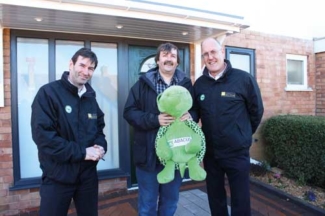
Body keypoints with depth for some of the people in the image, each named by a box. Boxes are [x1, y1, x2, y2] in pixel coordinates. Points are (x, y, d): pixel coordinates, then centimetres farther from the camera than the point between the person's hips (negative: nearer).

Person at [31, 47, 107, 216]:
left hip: (88, 173, 6)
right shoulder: (48, 93, -13)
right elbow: (42, 134, -21)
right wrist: (81, 152, -21)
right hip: (58, 176, -5)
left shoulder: (90, 97, 8)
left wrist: (101, 146, -8)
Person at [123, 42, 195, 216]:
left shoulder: (186, 84, 6)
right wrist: (155, 119, -20)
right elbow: (129, 112, -6)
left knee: (170, 202, 21)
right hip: (149, 153, -2)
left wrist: (190, 115, -14)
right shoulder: (144, 83, -2)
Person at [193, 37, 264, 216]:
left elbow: (256, 111, 0)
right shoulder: (199, 84, 0)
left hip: (237, 153, -3)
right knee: (215, 199, 20)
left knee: (240, 201, 12)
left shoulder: (244, 79, -10)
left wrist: (244, 135, 7)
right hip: (210, 153, 3)